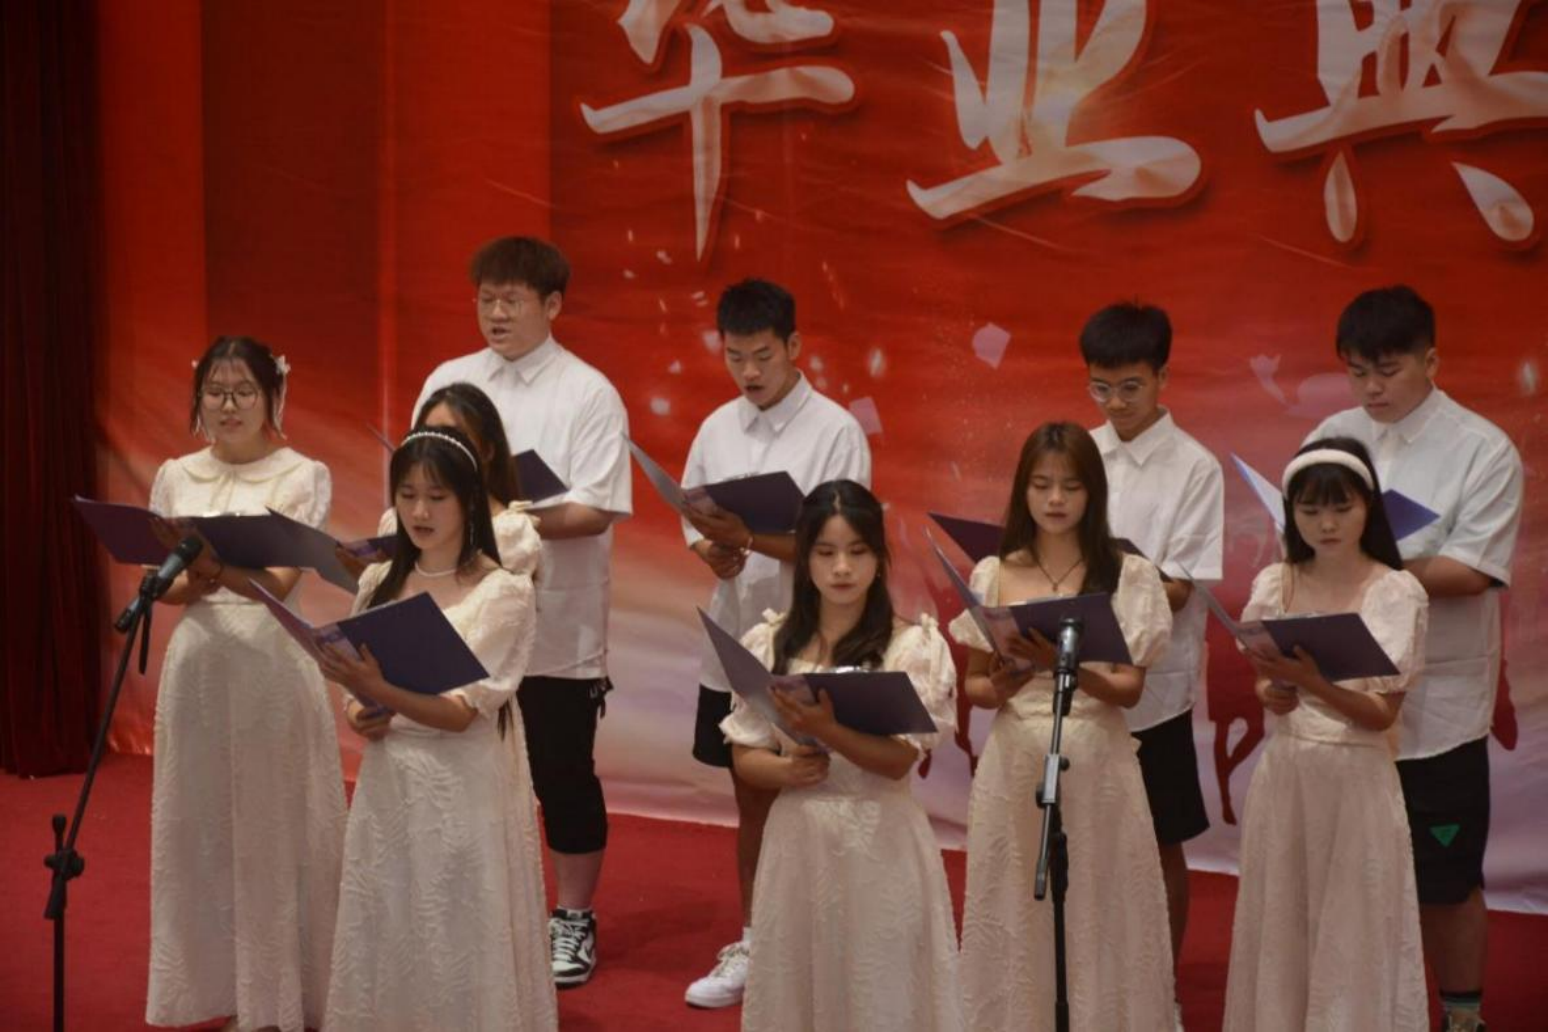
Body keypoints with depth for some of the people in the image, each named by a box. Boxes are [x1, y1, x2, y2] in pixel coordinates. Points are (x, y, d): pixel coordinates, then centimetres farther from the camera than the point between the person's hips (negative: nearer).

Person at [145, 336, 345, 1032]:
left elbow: (280, 580, -15)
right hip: (198, 662, 4)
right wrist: (194, 582, -17)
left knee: (275, 828, 0)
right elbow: (162, 586, 6)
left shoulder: (303, 476, -4)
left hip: (271, 664, -4)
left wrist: (219, 569, -35)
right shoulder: (175, 478, 8)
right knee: (203, 825, 6)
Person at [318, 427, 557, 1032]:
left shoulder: (503, 593, -10)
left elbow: (463, 711, -17)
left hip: (463, 792, -5)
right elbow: (359, 691, 15)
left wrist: (383, 691, -32)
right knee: (388, 941, 10)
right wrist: (360, 716, -8)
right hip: (388, 786, 5)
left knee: (459, 949, -1)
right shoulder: (379, 584, 7)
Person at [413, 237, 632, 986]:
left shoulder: (588, 394, -5)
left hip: (556, 623, -4)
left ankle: (573, 922, 21)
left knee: (563, 777, 6)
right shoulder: (447, 382, 7)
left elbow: (597, 510, -13)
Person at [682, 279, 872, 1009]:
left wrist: (753, 537, -27)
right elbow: (693, 519, 10)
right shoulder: (717, 428, 6)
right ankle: (751, 947, 26)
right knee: (751, 797, 15)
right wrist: (713, 551, -12)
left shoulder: (836, 432, -10)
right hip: (733, 644, 5)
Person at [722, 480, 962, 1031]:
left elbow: (898, 760, -13)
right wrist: (788, 770, -14)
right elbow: (745, 757, 6)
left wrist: (825, 730, -28)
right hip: (799, 840, 3)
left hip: (882, 844, -2)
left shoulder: (914, 645, -5)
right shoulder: (769, 644, 3)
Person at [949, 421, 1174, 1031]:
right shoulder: (992, 574, 4)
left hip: (1097, 764, -1)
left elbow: (1130, 689, -5)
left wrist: (1071, 669, -24)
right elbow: (971, 686, 8)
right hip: (1015, 763, 1)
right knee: (1017, 920, 4)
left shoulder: (1129, 575, 0)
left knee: (1096, 918, 1)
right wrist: (1001, 688, -14)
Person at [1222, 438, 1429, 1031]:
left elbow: (1383, 713, -11)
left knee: (1351, 935, 0)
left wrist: (1313, 683, -27)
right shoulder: (1274, 585, 4)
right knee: (1283, 928, 8)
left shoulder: (1398, 594, -8)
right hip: (1283, 776, 4)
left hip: (1356, 780, -3)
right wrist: (1270, 693, -10)